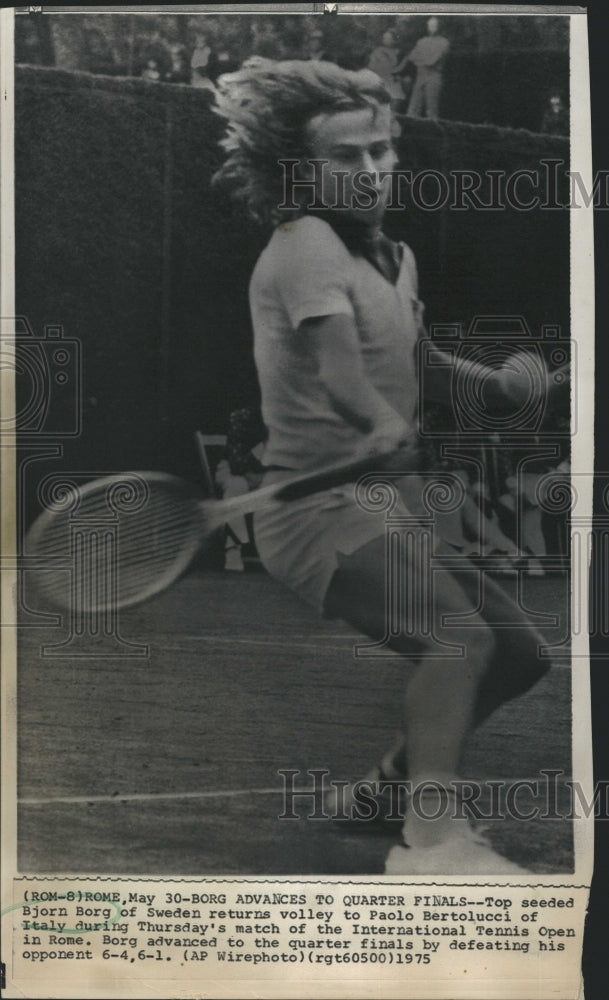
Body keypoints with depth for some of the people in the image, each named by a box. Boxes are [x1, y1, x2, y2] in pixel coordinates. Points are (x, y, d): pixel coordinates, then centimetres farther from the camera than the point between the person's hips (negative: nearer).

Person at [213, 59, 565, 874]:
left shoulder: (395, 258, 16)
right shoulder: (305, 241, -10)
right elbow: (337, 362, -27)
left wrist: (494, 380, 8)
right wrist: (384, 427, -45)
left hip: (390, 504, 9)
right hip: (318, 507, -9)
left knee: (519, 651, 13)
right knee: (457, 633, -30)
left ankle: (390, 784, 27)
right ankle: (433, 840, -30)